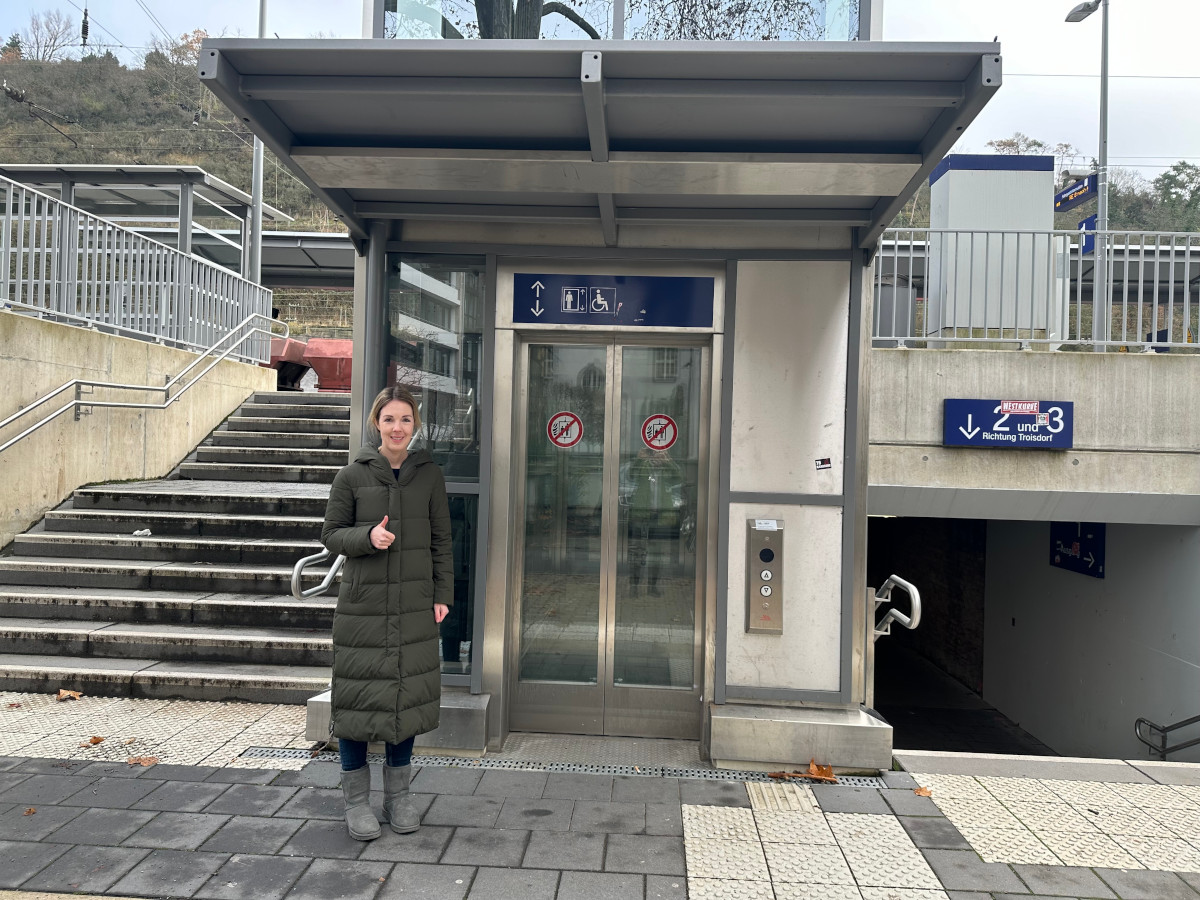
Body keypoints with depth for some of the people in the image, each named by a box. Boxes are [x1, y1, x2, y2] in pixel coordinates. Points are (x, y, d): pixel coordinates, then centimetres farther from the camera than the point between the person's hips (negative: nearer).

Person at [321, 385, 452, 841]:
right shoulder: (353, 475, -2)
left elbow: (441, 541, 7)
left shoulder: (429, 475, 3)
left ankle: (398, 793, 29)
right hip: (362, 603, -2)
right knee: (358, 694, 3)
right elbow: (331, 534, 2)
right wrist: (367, 536, -17)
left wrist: (443, 594, 2)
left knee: (407, 693, 11)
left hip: (415, 606, 2)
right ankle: (357, 798, 22)